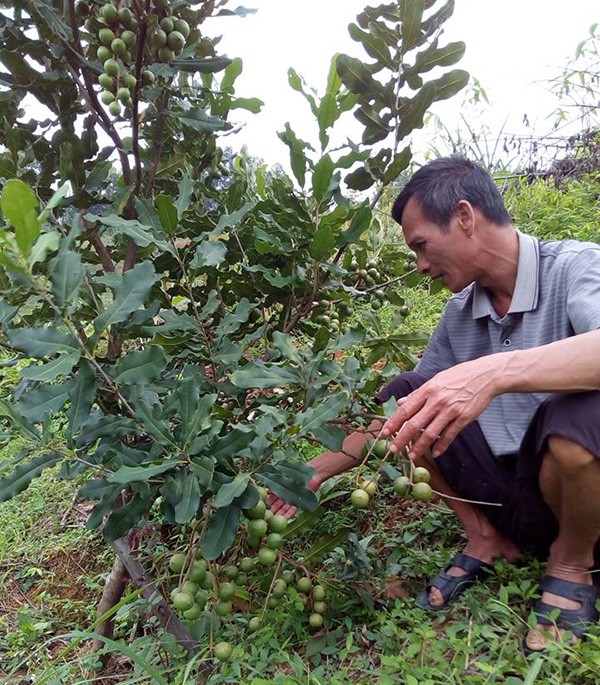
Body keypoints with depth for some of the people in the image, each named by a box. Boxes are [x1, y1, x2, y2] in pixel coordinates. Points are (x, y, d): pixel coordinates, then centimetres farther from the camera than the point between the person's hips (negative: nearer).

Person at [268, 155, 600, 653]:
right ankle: (488, 540, 5)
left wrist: (494, 370, -50)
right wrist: (317, 472, 4)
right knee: (403, 397, -5)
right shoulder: (459, 314, 2)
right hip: (506, 495, 5)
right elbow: (404, 415, 7)